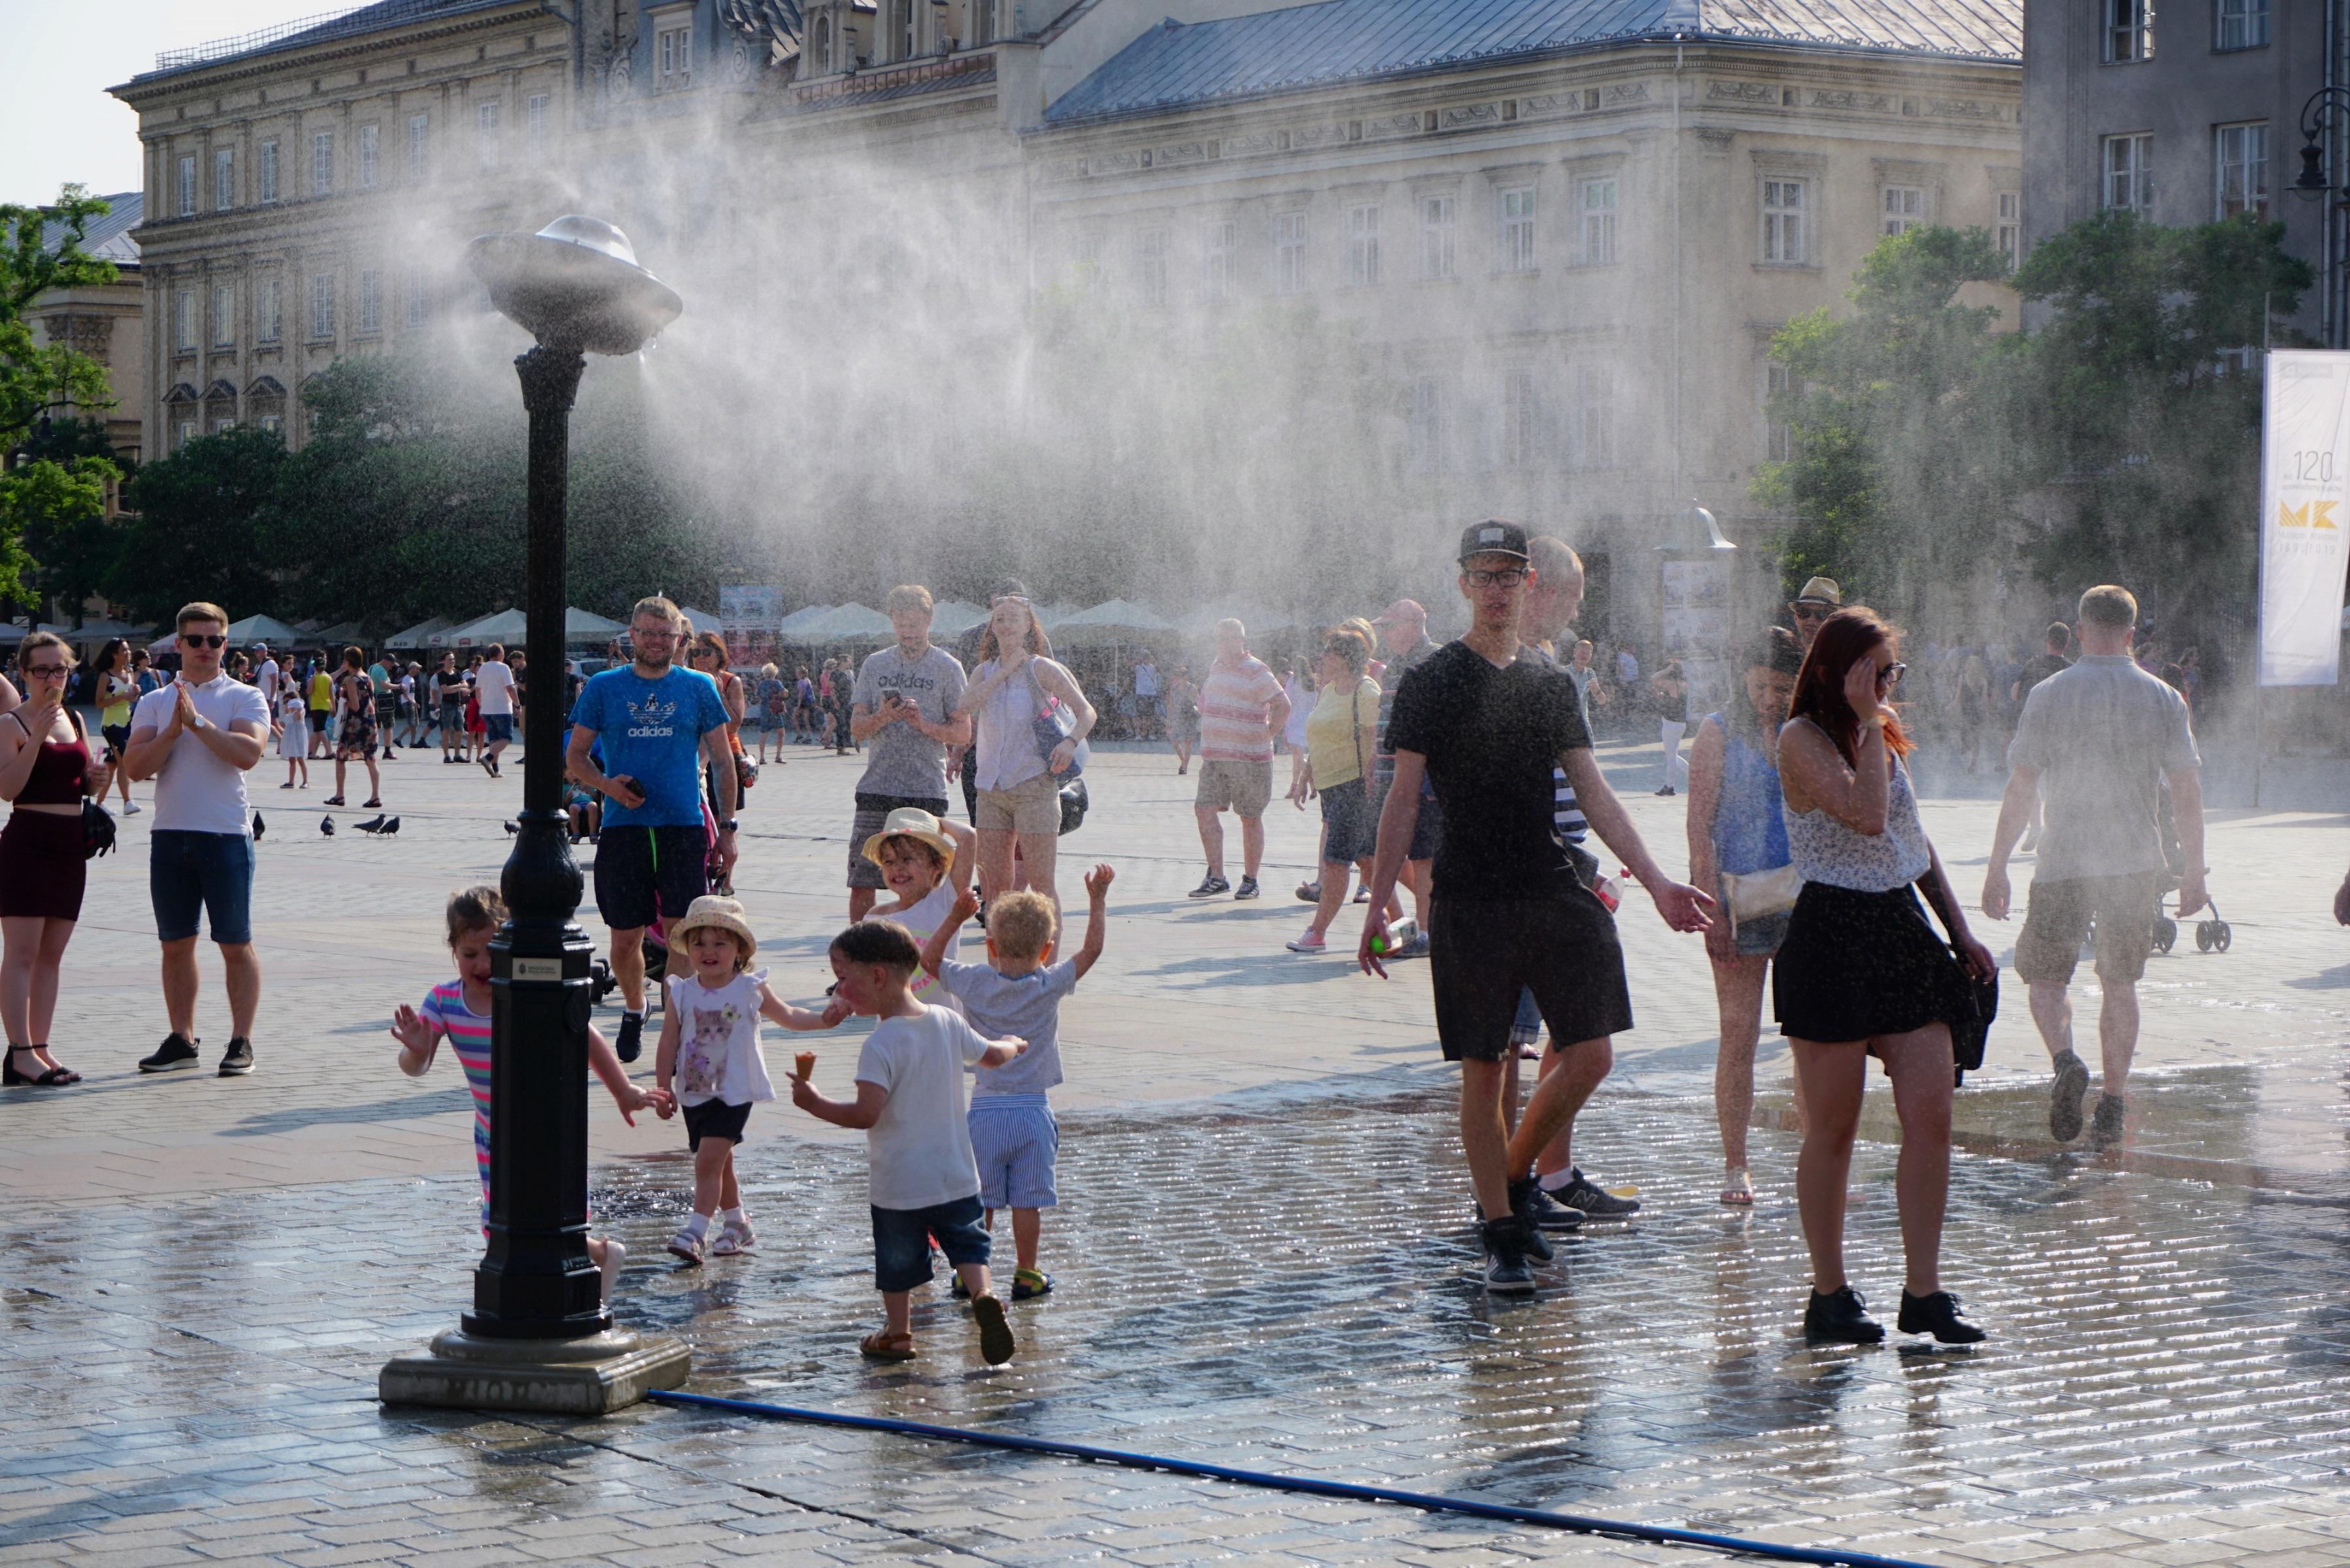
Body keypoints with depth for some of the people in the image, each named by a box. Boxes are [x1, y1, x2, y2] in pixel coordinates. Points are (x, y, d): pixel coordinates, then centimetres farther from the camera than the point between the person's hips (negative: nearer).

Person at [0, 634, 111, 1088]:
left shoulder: (75, 719, 14)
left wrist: (97, 780, 2)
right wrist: (37, 737, -23)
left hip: (71, 845, 7)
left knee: (51, 953, 8)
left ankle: (39, 1047, 12)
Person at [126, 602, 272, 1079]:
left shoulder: (244, 698, 2)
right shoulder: (154, 703, 11)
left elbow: (248, 753, -16)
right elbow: (135, 765, -1)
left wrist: (198, 721, -17)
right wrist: (173, 731, -14)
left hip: (226, 836, -3)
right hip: (170, 836, 4)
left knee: (236, 945, -1)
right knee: (176, 945, 8)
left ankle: (241, 1042, 4)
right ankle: (181, 1040, 16)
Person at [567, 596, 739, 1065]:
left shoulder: (699, 688, 7)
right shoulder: (603, 687, 6)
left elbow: (723, 762, 11)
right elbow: (575, 757, 10)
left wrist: (726, 828, 6)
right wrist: (606, 784, -11)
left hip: (684, 828, -1)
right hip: (623, 829, 1)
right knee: (625, 940, 5)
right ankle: (633, 1011, 31)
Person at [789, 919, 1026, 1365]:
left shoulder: (881, 1045, -22)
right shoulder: (947, 1022, -1)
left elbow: (866, 1113, -30)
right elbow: (993, 1055, 15)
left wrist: (815, 1104, -17)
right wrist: (1014, 1045, 38)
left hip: (898, 1185, -5)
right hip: (955, 1176, 5)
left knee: (897, 1261, 12)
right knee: (967, 1243, 15)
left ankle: (897, 1334, 24)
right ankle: (983, 1296, -10)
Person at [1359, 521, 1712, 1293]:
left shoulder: (1552, 684, 13)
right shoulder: (1433, 682, 0)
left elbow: (1592, 791, 12)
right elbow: (1403, 800, -2)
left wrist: (1655, 881, 5)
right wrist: (1378, 903, -9)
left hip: (1557, 890, 4)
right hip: (1472, 902, -4)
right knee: (1483, 1072, -1)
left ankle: (1513, 1178, 22)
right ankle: (1501, 1232, 8)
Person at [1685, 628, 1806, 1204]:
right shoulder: (1719, 732, 0)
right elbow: (1700, 826, -5)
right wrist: (1714, 908, -13)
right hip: (1740, 898, -3)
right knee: (1738, 1035, 1)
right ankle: (1735, 1165, 8)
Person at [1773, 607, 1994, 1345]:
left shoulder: (1887, 734, 15)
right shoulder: (1803, 739, -9)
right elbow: (1866, 814, -25)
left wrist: (1961, 932, 21)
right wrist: (1868, 722, -16)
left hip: (1903, 931, 7)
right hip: (1832, 937, -7)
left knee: (1931, 1114, -2)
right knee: (1833, 1128, 1)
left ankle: (1923, 1291, 3)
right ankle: (1829, 1293, 11)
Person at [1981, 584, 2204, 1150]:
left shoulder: (2049, 695, -5)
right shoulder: (2163, 699, 1)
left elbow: (2019, 790, -5)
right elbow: (2188, 794, 1)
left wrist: (1996, 868, 1)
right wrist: (2193, 871, 10)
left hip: (2064, 862, -2)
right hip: (2137, 864, 2)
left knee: (2045, 975, 11)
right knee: (2120, 982, 14)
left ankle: (2065, 1061, -17)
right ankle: (2112, 1110, 14)